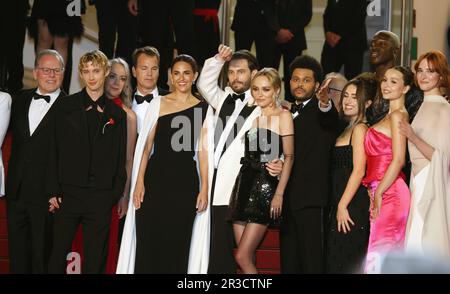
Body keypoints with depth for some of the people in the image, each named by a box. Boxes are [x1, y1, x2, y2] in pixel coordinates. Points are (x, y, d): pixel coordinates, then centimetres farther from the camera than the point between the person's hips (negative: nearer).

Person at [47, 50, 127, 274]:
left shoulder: (116, 114, 8)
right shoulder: (66, 107, 4)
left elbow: (120, 158, 9)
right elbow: (55, 150, 2)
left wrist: (116, 194, 2)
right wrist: (54, 191, -4)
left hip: (100, 197, 1)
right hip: (68, 194, -1)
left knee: (95, 259, 4)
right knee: (58, 253, 2)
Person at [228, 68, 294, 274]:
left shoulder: (283, 116, -1)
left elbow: (289, 157, -7)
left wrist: (279, 194, -12)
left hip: (266, 187, -6)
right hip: (244, 185, 6)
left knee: (242, 257, -12)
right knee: (246, 258, 5)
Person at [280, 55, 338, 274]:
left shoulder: (321, 110, -3)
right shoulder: (288, 112, 19)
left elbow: (330, 118, -28)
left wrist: (325, 102, -49)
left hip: (309, 198, -7)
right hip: (287, 198, 7)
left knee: (311, 259, -9)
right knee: (288, 259, 12)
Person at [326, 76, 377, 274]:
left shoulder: (360, 129, -11)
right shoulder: (349, 128, 18)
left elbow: (359, 170, -17)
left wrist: (342, 206, -17)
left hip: (351, 205, -10)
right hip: (341, 204, 10)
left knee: (341, 264, -7)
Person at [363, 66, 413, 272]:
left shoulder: (397, 116, -9)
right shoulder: (391, 116, 19)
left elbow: (398, 160, -16)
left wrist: (378, 193, -14)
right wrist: (375, 193, 14)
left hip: (388, 193, -9)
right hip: (382, 193, 9)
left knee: (379, 255, -9)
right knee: (389, 257, 10)